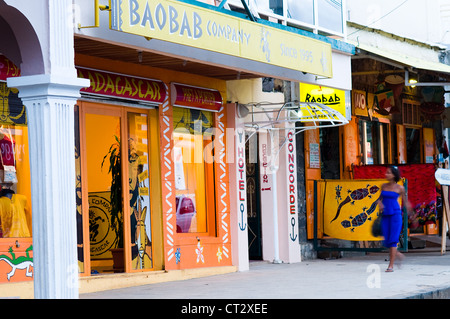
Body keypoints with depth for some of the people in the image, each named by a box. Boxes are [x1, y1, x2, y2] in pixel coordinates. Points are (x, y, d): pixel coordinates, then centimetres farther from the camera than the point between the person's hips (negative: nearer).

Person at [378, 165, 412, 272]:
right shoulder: (384, 186, 10)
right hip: (385, 215, 4)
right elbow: (380, 198, 17)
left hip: (395, 214, -4)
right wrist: (380, 203, -3)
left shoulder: (400, 188, 0)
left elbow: (405, 201, 9)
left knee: (393, 240, -9)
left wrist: (407, 206, -7)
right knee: (386, 241, 2)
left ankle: (391, 265, -7)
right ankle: (397, 254, 32)